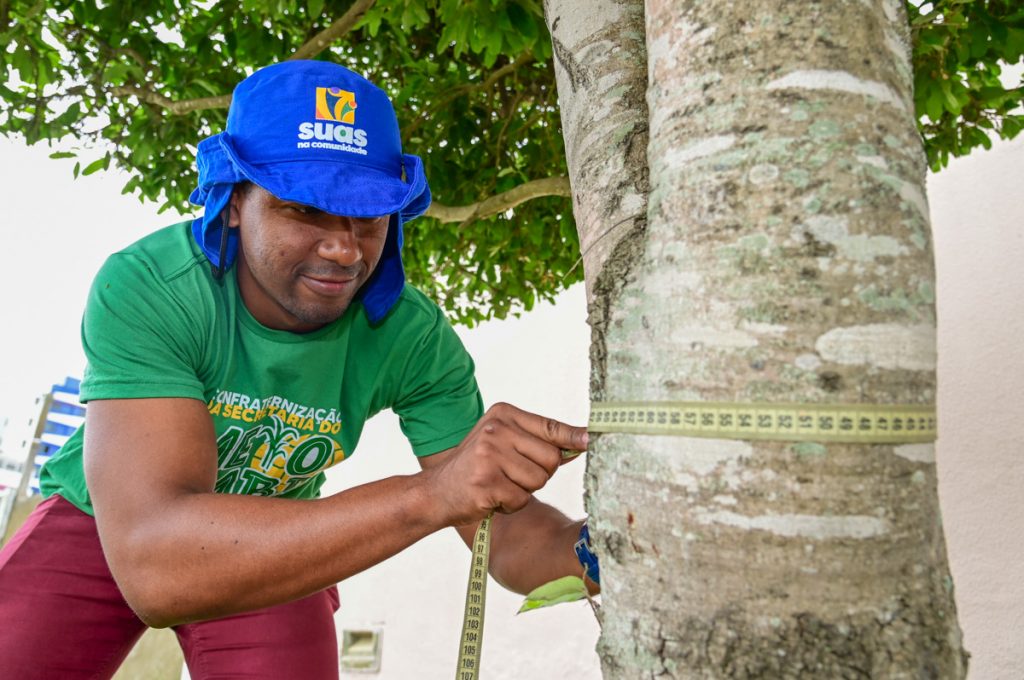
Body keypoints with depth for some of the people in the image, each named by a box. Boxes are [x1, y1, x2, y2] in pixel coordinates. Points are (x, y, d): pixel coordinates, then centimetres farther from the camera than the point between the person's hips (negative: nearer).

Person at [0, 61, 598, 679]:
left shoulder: (413, 338, -26)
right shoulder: (145, 289, -33)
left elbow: (504, 530, -22)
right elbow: (154, 564, -44)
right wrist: (428, 494, -55)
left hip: (275, 546, 2)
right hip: (102, 524, -1)